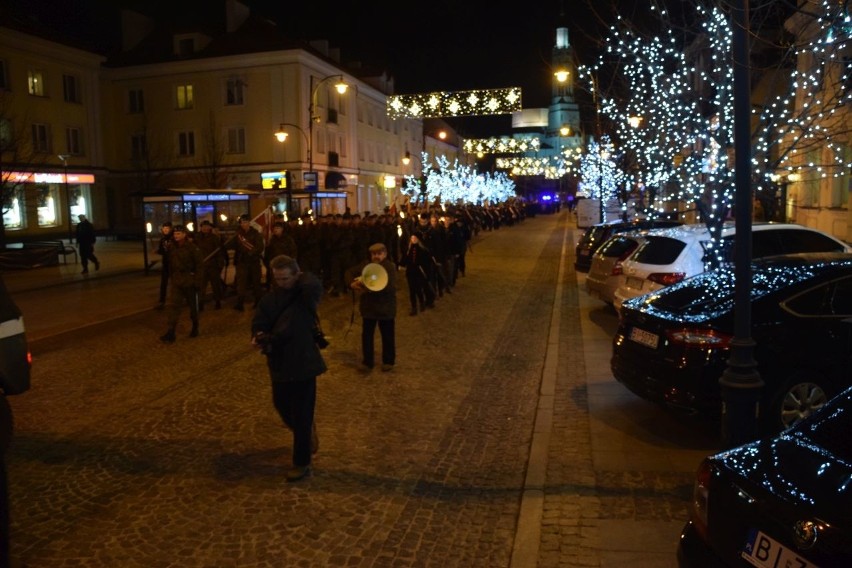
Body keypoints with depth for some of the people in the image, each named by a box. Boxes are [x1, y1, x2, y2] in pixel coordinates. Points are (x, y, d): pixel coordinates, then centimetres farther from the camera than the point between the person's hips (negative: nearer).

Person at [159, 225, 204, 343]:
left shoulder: (192, 247, -10)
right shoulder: (172, 248, 5)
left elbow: (200, 265, -11)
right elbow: (170, 264, 15)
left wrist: (198, 281, -14)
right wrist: (171, 277, 12)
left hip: (189, 281, -4)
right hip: (176, 281, 4)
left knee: (193, 305, 11)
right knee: (173, 305, -6)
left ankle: (195, 327, 29)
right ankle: (171, 333, -8)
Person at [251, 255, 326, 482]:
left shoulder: (306, 295, -11)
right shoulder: (269, 299, -1)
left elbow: (314, 287, -33)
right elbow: (259, 325, -7)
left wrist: (302, 278, -13)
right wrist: (259, 338, -28)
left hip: (303, 362, -5)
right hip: (279, 363, 5)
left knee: (301, 416, 1)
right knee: (281, 406, 21)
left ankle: (302, 463, 16)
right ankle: (308, 432, 49)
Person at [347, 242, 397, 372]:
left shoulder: (390, 267, -10)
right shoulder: (365, 266, 4)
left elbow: (390, 286, -22)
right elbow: (349, 272, 11)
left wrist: (370, 287, -29)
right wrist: (352, 284, -10)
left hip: (385, 307, -4)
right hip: (368, 307, 4)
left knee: (387, 336, 9)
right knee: (366, 335, 7)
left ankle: (388, 361, 24)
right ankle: (367, 361, 18)